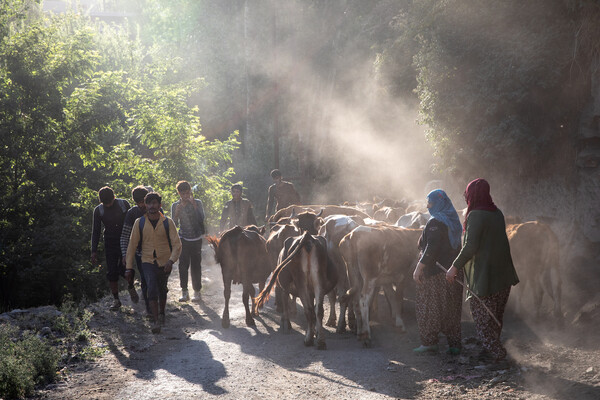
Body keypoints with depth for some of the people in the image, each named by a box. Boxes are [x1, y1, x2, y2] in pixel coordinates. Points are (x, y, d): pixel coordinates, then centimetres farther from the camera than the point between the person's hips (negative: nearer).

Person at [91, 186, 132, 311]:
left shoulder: (124, 204, -3)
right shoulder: (98, 210, 0)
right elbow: (95, 232, 4)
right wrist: (94, 251, -1)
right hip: (110, 244, 2)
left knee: (124, 269, -14)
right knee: (112, 272, -2)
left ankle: (131, 287, 16)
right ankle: (116, 299, 9)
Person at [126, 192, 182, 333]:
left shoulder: (168, 222, -6)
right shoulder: (139, 223, -4)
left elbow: (177, 244, -9)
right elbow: (132, 246, 1)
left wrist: (171, 260, -27)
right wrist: (129, 268, -2)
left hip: (165, 263, 1)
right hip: (148, 262, -1)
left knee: (162, 290, 16)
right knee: (152, 289, -19)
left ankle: (161, 313, 44)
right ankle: (156, 322, -23)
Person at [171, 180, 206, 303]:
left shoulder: (197, 203, 0)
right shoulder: (175, 206, 5)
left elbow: (201, 219, -13)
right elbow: (174, 224, 3)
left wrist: (194, 205, -19)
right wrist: (177, 213, -14)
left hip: (196, 239, -1)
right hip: (183, 239, 1)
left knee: (196, 266, -1)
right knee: (183, 265, -8)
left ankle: (197, 292, 8)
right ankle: (184, 292, -4)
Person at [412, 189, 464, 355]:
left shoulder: (435, 222, -14)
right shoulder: (454, 221, 13)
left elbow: (431, 248, -22)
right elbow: (458, 247, 15)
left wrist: (419, 267, -20)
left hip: (434, 272, -8)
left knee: (428, 307, 0)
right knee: (452, 309, 10)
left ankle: (429, 342, 0)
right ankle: (454, 345, 11)